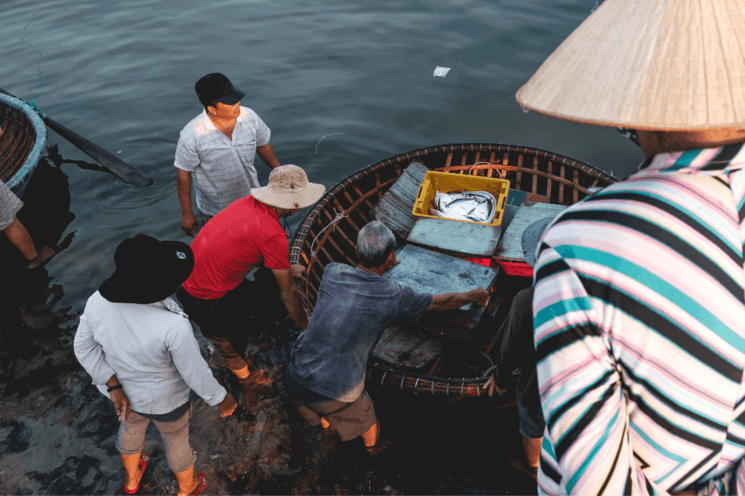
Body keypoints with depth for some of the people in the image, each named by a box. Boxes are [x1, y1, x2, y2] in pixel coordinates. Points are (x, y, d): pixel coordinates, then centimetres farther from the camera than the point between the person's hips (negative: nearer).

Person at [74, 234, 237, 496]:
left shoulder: (97, 302, -27)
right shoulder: (173, 327, -41)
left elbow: (85, 349, -12)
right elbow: (196, 373, -26)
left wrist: (114, 386, -7)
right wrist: (222, 399, -9)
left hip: (124, 393, 5)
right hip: (164, 401, -4)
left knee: (130, 427, 36)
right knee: (177, 441, 27)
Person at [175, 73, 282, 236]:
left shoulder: (249, 117, -14)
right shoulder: (191, 135, -25)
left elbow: (263, 145, 4)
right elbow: (183, 174, -14)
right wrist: (187, 214, -8)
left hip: (252, 200, 4)